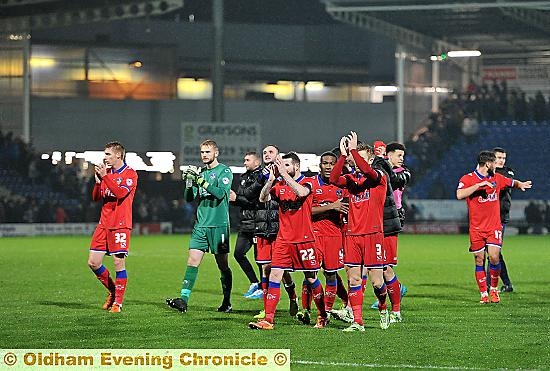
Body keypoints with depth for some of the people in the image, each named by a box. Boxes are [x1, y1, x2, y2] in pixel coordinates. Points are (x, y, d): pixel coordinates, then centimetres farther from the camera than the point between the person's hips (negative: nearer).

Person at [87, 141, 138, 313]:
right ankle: (112, 291, 21)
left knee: (119, 263, -8)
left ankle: (118, 302, 0)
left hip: (120, 225, -7)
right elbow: (96, 198, 14)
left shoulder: (130, 174, -4)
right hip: (104, 224, 7)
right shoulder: (107, 172, 15)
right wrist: (98, 181, -3)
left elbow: (121, 193, -20)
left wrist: (105, 176, -20)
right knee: (93, 262, 2)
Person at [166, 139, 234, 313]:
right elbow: (189, 198, 13)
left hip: (219, 225, -5)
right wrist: (189, 183, -6)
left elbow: (221, 193, -18)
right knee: (192, 261, -6)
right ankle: (183, 300, -13)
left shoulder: (224, 171, -3)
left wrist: (201, 181, -24)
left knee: (223, 265, 2)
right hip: (201, 225, 5)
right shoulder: (201, 172, 15)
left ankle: (227, 303, 12)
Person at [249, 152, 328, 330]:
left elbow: (301, 192, -26)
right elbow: (263, 198, -5)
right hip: (283, 239, 3)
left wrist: (284, 174, -28)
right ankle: (268, 320, -10)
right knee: (274, 275, -8)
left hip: (304, 239, -3)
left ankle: (323, 316, 24)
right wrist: (271, 179, -19)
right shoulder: (280, 185, 8)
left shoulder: (307, 182, -4)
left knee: (311, 278, 7)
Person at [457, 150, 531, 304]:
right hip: (476, 228, -2)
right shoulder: (468, 179, -6)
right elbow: (459, 195, -24)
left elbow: (512, 182, 28)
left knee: (494, 257, -12)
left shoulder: (497, 178, 9)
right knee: (479, 261, 1)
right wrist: (479, 185, -27)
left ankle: (494, 289, 9)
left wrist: (520, 184, 5)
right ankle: (483, 294, 11)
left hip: (494, 226, 2)